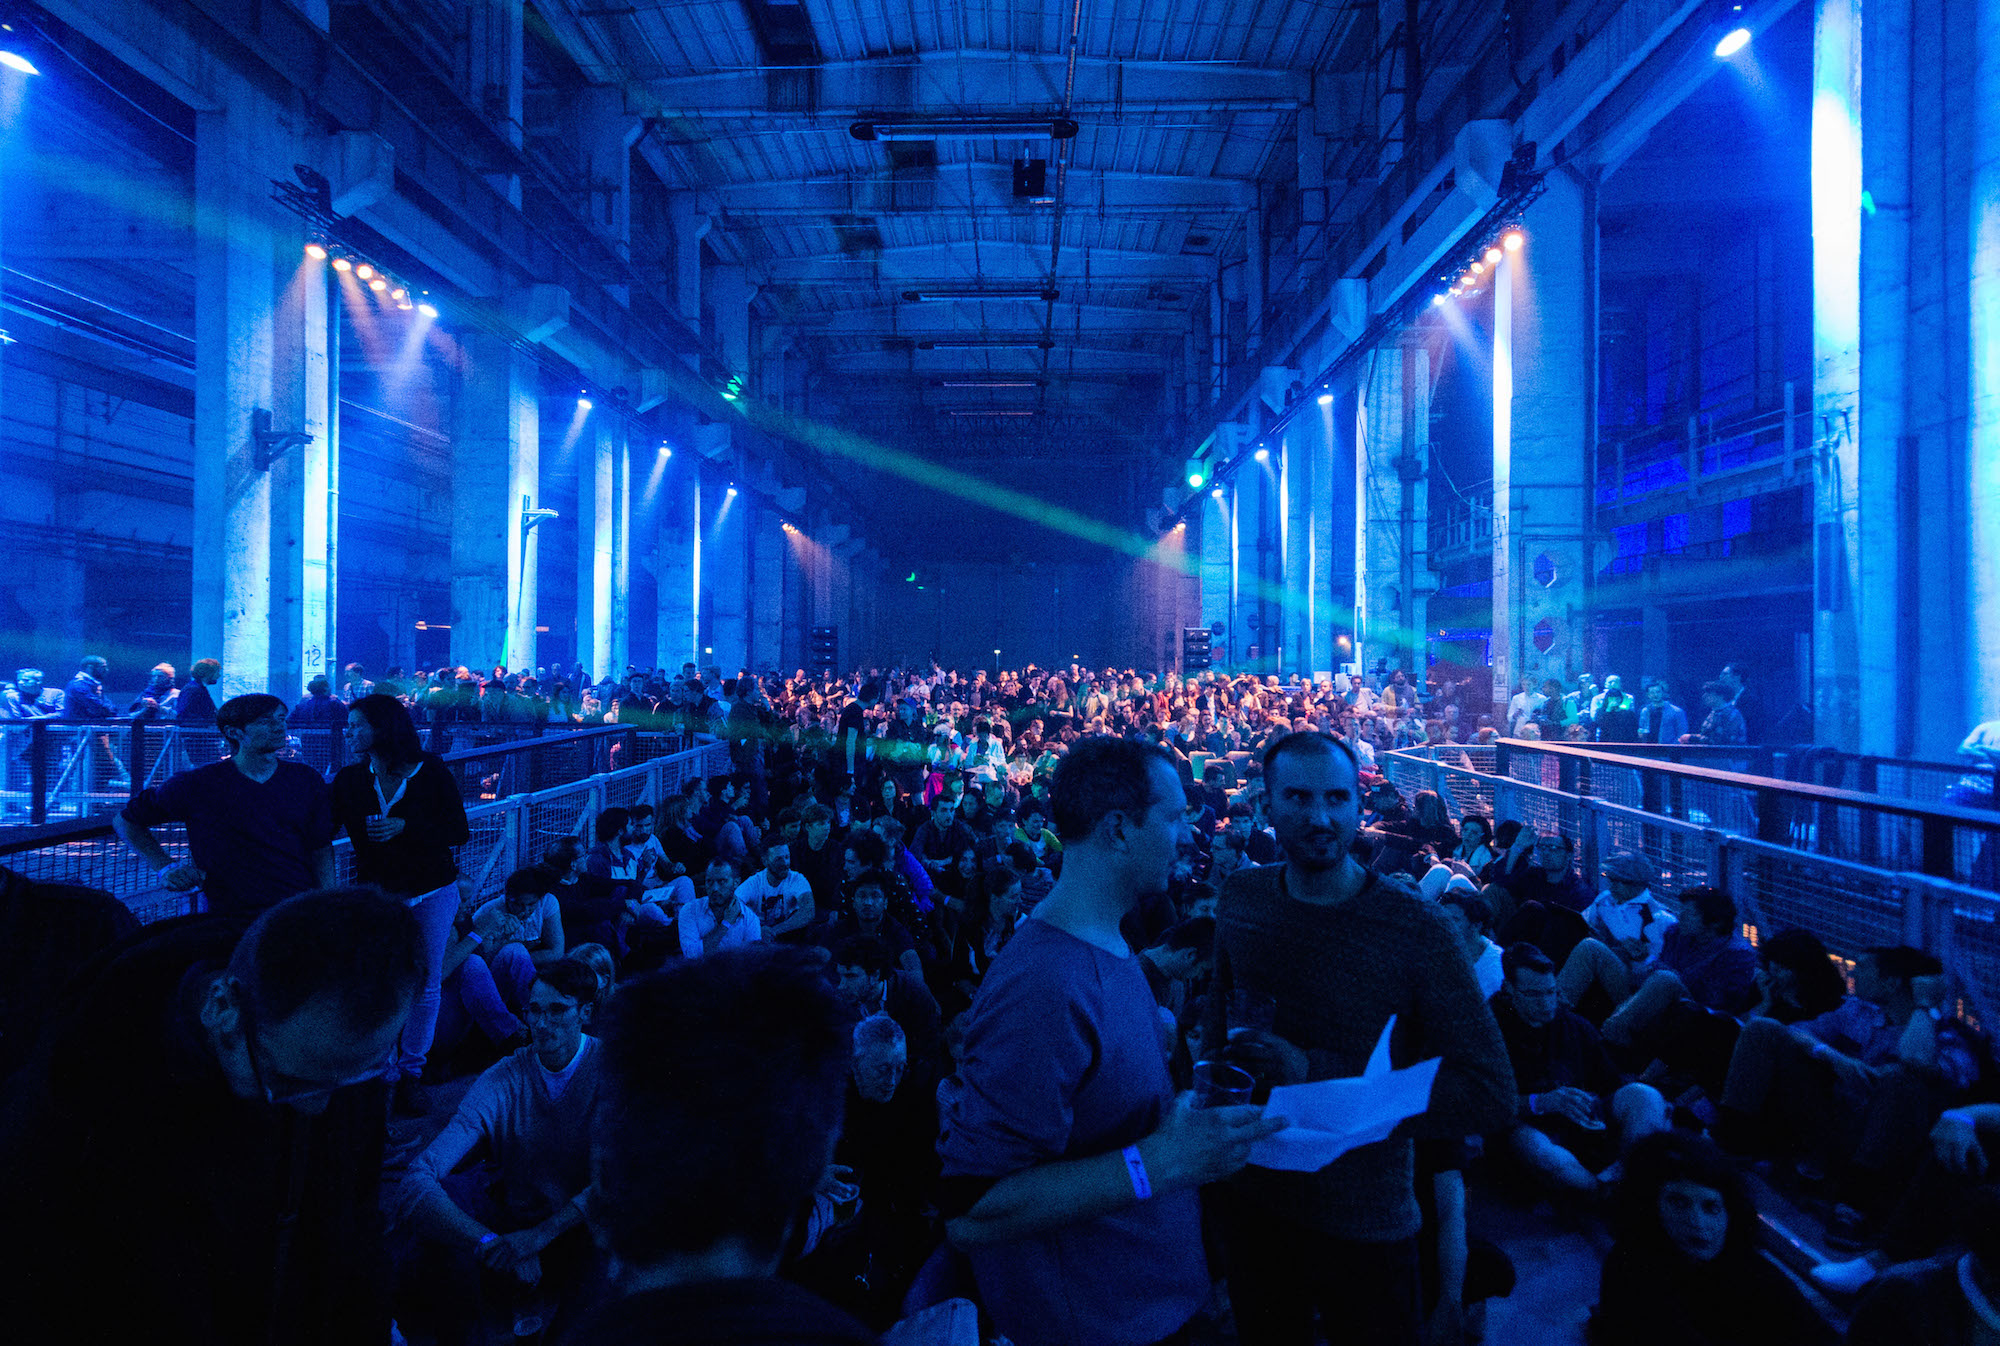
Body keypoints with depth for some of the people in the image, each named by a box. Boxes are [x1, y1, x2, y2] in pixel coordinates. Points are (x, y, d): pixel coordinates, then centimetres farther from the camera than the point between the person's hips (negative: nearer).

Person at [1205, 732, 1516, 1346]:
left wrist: (1315, 1072, -27)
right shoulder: (1242, 896, -5)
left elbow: (1491, 1093, -22)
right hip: (1252, 1203, 4)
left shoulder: (1411, 926, -20)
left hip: (1365, 1227, -3)